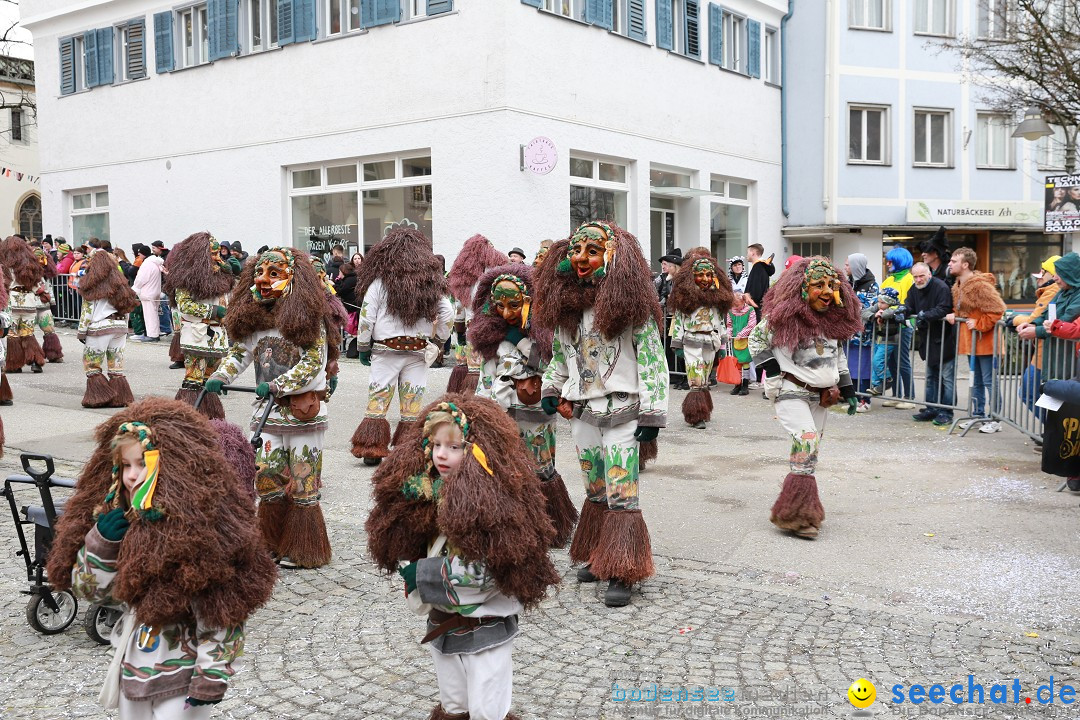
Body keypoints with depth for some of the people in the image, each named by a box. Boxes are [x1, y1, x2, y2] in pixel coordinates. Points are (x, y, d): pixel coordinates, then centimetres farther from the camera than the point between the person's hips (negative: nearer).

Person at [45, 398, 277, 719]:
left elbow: (222, 610, -19)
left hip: (183, 675, -7)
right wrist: (101, 543, -11)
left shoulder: (204, 525, -21)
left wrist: (212, 675, -17)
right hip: (133, 666, 7)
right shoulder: (119, 520, 0)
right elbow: (90, 590, 6)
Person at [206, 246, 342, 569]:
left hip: (303, 411, -5)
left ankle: (302, 551, 14)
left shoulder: (309, 317, -9)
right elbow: (239, 352, 10)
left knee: (302, 482, 2)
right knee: (267, 479, 7)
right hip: (267, 410, 5)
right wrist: (219, 377, -7)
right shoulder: (253, 318, 8)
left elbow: (314, 362, -15)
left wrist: (277, 385, -21)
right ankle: (274, 545, 21)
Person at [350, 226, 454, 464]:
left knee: (377, 400, 5)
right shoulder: (431, 282, 2)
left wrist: (363, 347, 8)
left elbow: (366, 317, -4)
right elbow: (447, 314, 3)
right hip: (418, 349, 2)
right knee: (413, 404, 7)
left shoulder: (380, 281, -5)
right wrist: (438, 340, 17)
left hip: (386, 349, -2)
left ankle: (372, 449, 4)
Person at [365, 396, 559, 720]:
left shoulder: (492, 505, -24)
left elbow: (481, 571, -29)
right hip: (441, 624, 7)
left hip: (485, 630, -7)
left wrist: (420, 573, -22)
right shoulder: (430, 496, -2)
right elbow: (407, 547, 8)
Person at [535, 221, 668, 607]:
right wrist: (551, 391, 6)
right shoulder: (564, 304, 8)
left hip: (622, 411, -6)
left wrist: (651, 414, -14)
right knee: (596, 493, 15)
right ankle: (598, 557, 27)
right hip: (582, 412, 6)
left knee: (622, 496, -6)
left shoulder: (629, 302, -9)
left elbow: (653, 361, -10)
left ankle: (621, 574, 1)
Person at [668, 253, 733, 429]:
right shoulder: (686, 296, -4)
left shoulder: (717, 296, 10)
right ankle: (697, 417, -6)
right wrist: (678, 344, -6)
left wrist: (722, 344, 13)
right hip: (692, 341, -4)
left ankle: (702, 413, 17)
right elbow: (677, 319, -3)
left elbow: (721, 320, 15)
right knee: (696, 382, -8)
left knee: (704, 381, 9)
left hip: (710, 343, 4)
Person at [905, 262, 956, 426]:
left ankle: (945, 412, 2)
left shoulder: (941, 287, -17)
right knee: (931, 376, 15)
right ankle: (931, 409, 24)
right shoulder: (914, 289, 7)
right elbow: (909, 306, 4)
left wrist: (925, 315, -31)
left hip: (945, 339, -8)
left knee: (947, 377, -3)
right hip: (928, 339, 8)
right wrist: (902, 310, -17)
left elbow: (943, 309, -26)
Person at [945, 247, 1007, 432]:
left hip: (984, 341, -9)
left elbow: (997, 309, -22)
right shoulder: (958, 286, 11)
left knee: (989, 381, -4)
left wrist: (979, 324, -19)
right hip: (970, 341, 9)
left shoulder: (980, 285, -19)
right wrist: (953, 315, 5)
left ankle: (995, 419, 3)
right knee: (976, 381, 17)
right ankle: (977, 415, 27)